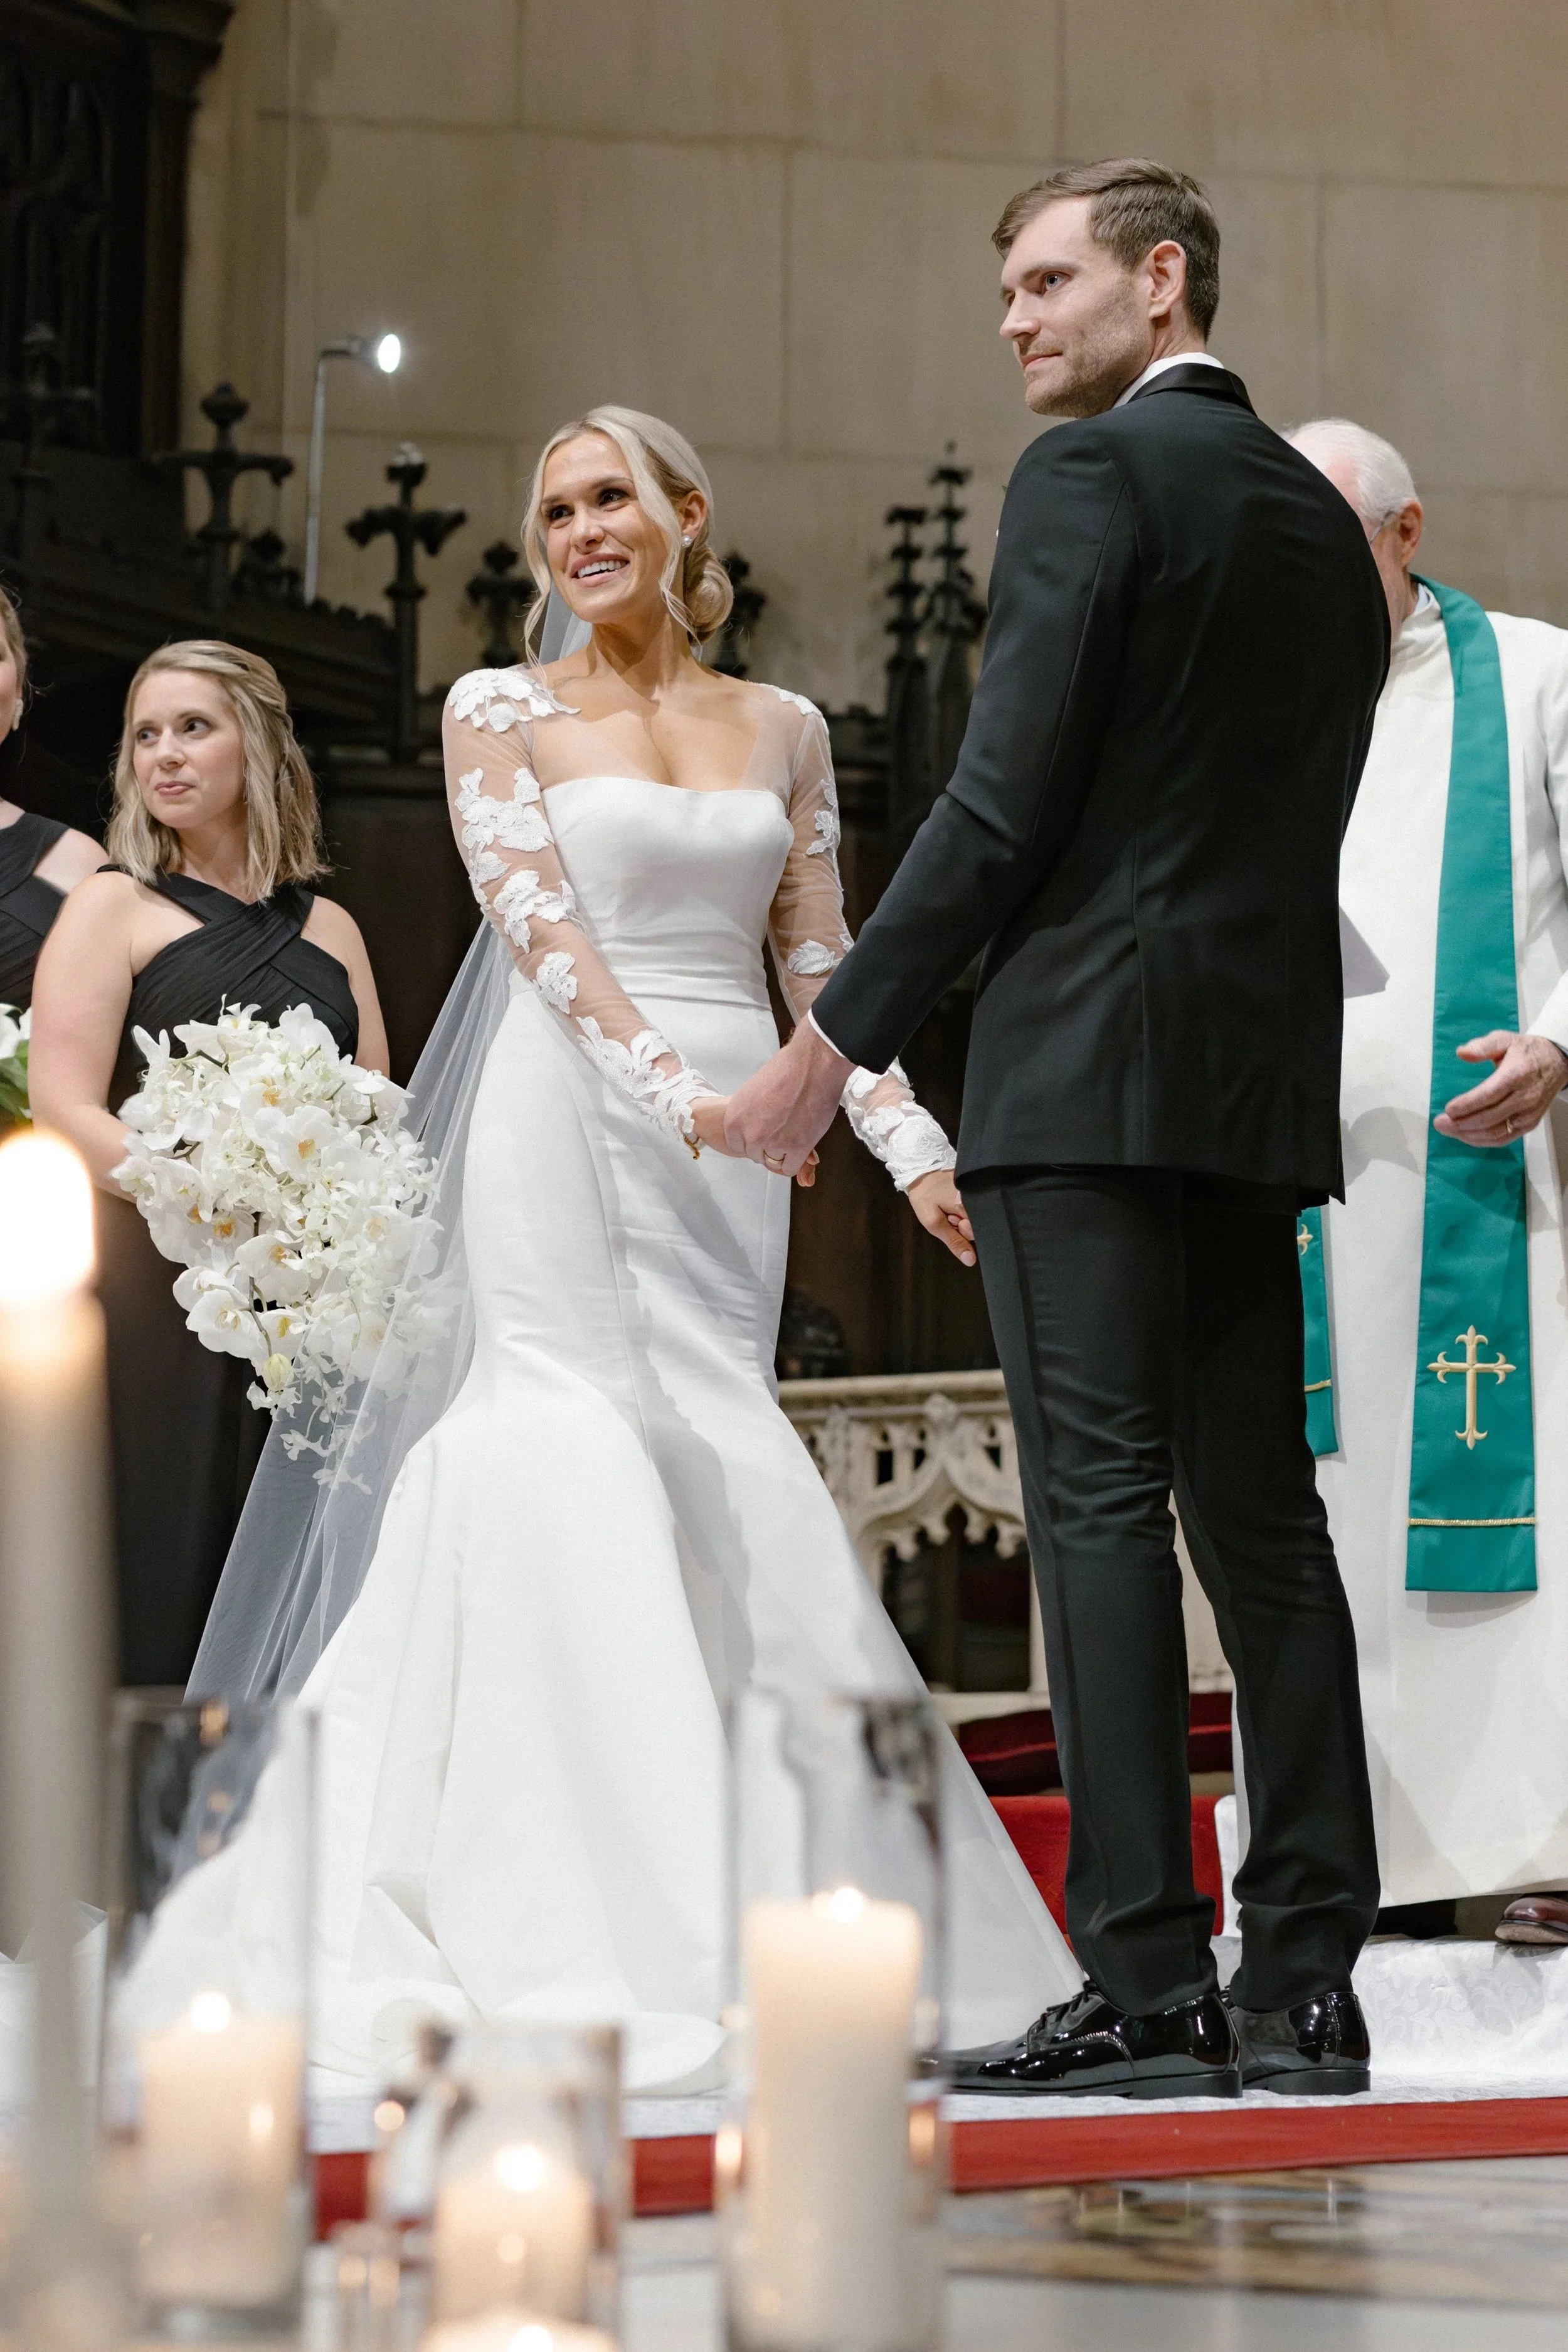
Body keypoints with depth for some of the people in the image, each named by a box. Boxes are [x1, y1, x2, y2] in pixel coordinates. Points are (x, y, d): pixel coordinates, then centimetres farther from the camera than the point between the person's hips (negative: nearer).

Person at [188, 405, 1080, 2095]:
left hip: (731, 1143, 3)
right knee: (575, 1471, -9)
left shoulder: (781, 729, 14)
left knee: (717, 1475, -2)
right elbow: (535, 921, -9)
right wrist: (671, 1085, -23)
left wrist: (913, 1143, 0)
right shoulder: (502, 712, 4)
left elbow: (816, 959, 12)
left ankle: (755, 1920, 3)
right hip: (565, 1119, -3)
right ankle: (576, 1942, -7)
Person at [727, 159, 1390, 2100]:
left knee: (1101, 1504, -9)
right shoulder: (1324, 522, 19)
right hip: (1266, 1071, 8)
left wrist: (839, 1035, -7)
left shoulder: (1092, 473, -5)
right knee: (1262, 1512, 7)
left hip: (1089, 1059, -8)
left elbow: (1007, 795, -12)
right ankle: (1305, 1980, 6)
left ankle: (1142, 1982, -12)